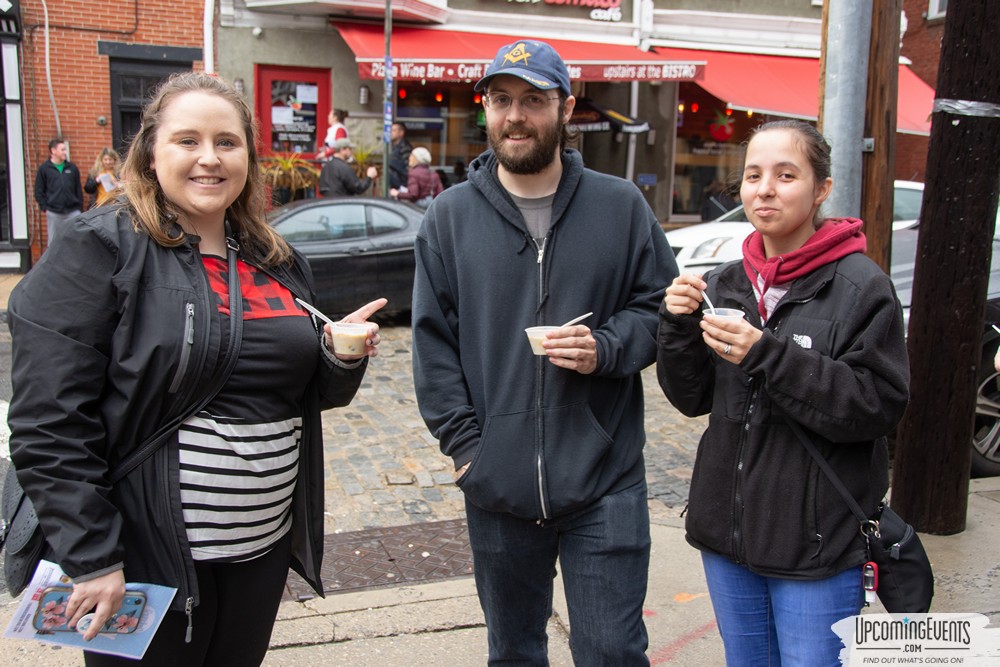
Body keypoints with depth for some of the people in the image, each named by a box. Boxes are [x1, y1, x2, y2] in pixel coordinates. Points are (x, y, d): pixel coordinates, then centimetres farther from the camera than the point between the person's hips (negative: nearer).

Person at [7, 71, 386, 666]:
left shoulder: (279, 262, 9)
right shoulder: (100, 250, -10)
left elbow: (305, 393, 17)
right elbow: (49, 425, -14)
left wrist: (343, 358, -4)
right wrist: (91, 558, -17)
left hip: (265, 548, 6)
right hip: (147, 560, -5)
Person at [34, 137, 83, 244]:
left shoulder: (72, 168, 9)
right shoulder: (44, 168, 3)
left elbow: (79, 190, 12)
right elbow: (39, 191, 4)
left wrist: (79, 207, 7)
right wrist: (44, 207, -4)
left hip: (73, 212, 2)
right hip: (53, 214, -1)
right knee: (53, 242, 6)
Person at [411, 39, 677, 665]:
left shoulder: (621, 205, 1)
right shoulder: (449, 216, 4)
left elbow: (661, 306, 6)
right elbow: (433, 340, 3)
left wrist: (606, 348, -14)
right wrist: (463, 442, -4)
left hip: (605, 484, -1)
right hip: (497, 487, 2)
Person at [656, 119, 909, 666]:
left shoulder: (861, 287, -11)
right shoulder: (725, 283, 5)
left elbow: (879, 405, -18)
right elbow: (693, 399, 6)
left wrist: (766, 355, -25)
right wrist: (678, 328, -12)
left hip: (819, 542, -5)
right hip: (728, 529, 6)